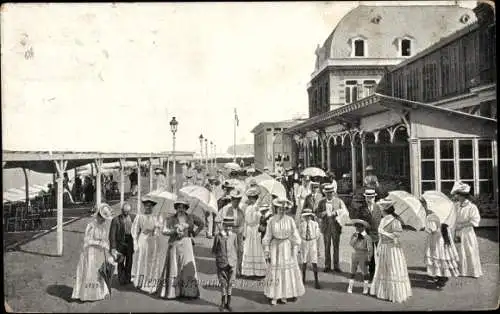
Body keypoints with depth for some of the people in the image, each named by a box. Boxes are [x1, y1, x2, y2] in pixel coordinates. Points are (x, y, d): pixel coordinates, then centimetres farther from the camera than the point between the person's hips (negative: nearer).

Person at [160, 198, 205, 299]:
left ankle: (190, 292, 1)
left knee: (188, 267, -4)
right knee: (173, 267, 0)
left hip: (186, 245, 1)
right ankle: (171, 292, 8)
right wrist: (175, 231, -21)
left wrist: (194, 234, 10)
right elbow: (164, 231, -7)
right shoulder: (170, 219, 2)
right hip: (174, 245, -1)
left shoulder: (191, 217, 6)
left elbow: (202, 224, 18)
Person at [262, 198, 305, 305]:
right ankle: (274, 297, 6)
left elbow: (295, 236, 0)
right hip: (275, 247, -1)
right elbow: (267, 237, 0)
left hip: (287, 247, 1)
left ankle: (284, 295, 14)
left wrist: (295, 250, -6)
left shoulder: (290, 220, -2)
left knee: (288, 270, 2)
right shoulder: (271, 221, -3)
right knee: (274, 271, -1)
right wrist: (266, 252, -2)